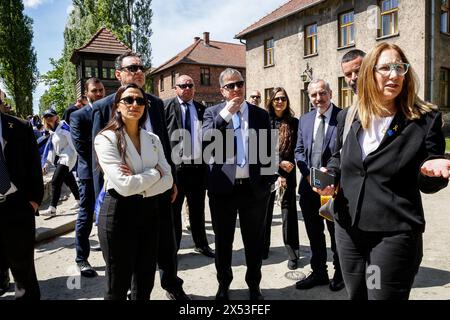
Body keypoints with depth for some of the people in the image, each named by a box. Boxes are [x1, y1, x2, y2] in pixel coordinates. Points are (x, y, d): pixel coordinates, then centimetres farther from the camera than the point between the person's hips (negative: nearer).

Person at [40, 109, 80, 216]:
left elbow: (73, 143, -17)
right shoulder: (53, 132, 12)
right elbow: (51, 147, 16)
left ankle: (52, 209, -10)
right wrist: (47, 162, 12)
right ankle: (79, 201, 32)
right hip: (60, 158, 9)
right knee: (69, 180, 17)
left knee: (55, 181, -13)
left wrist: (77, 157, -19)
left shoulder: (64, 127, -14)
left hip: (67, 158, -9)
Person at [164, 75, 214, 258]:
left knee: (198, 209, 16)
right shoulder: (166, 107, -1)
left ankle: (201, 244, 31)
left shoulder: (202, 109, 9)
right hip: (175, 166, -3)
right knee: (173, 209, 10)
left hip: (198, 166, 3)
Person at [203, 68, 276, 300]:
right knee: (223, 240, 14)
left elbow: (268, 151, 7)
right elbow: (205, 142, -14)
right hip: (223, 187, 0)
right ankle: (223, 283, 35)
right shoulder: (213, 113, 3)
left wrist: (268, 182, 2)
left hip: (254, 187, 1)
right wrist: (225, 114, -18)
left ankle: (254, 284, 33)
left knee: (254, 240, 13)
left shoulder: (260, 114, 5)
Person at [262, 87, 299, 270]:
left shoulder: (294, 123, 4)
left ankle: (292, 254, 14)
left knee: (289, 212, 3)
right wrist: (279, 163, -13)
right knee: (265, 211, 10)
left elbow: (295, 150, 2)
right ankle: (263, 249, 26)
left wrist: (284, 175, -8)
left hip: (288, 174, 0)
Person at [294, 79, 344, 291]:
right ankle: (318, 272, 33)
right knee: (314, 234, 16)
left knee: (336, 233, 12)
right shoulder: (304, 120, 9)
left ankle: (339, 274, 32)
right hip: (309, 185, 5)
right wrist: (308, 175, -6)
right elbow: (299, 151, 8)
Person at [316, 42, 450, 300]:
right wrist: (329, 175, -2)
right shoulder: (348, 117, 3)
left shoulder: (425, 119, -7)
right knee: (356, 295, 20)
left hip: (395, 233, -4)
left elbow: (427, 184, -4)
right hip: (349, 228, 5)